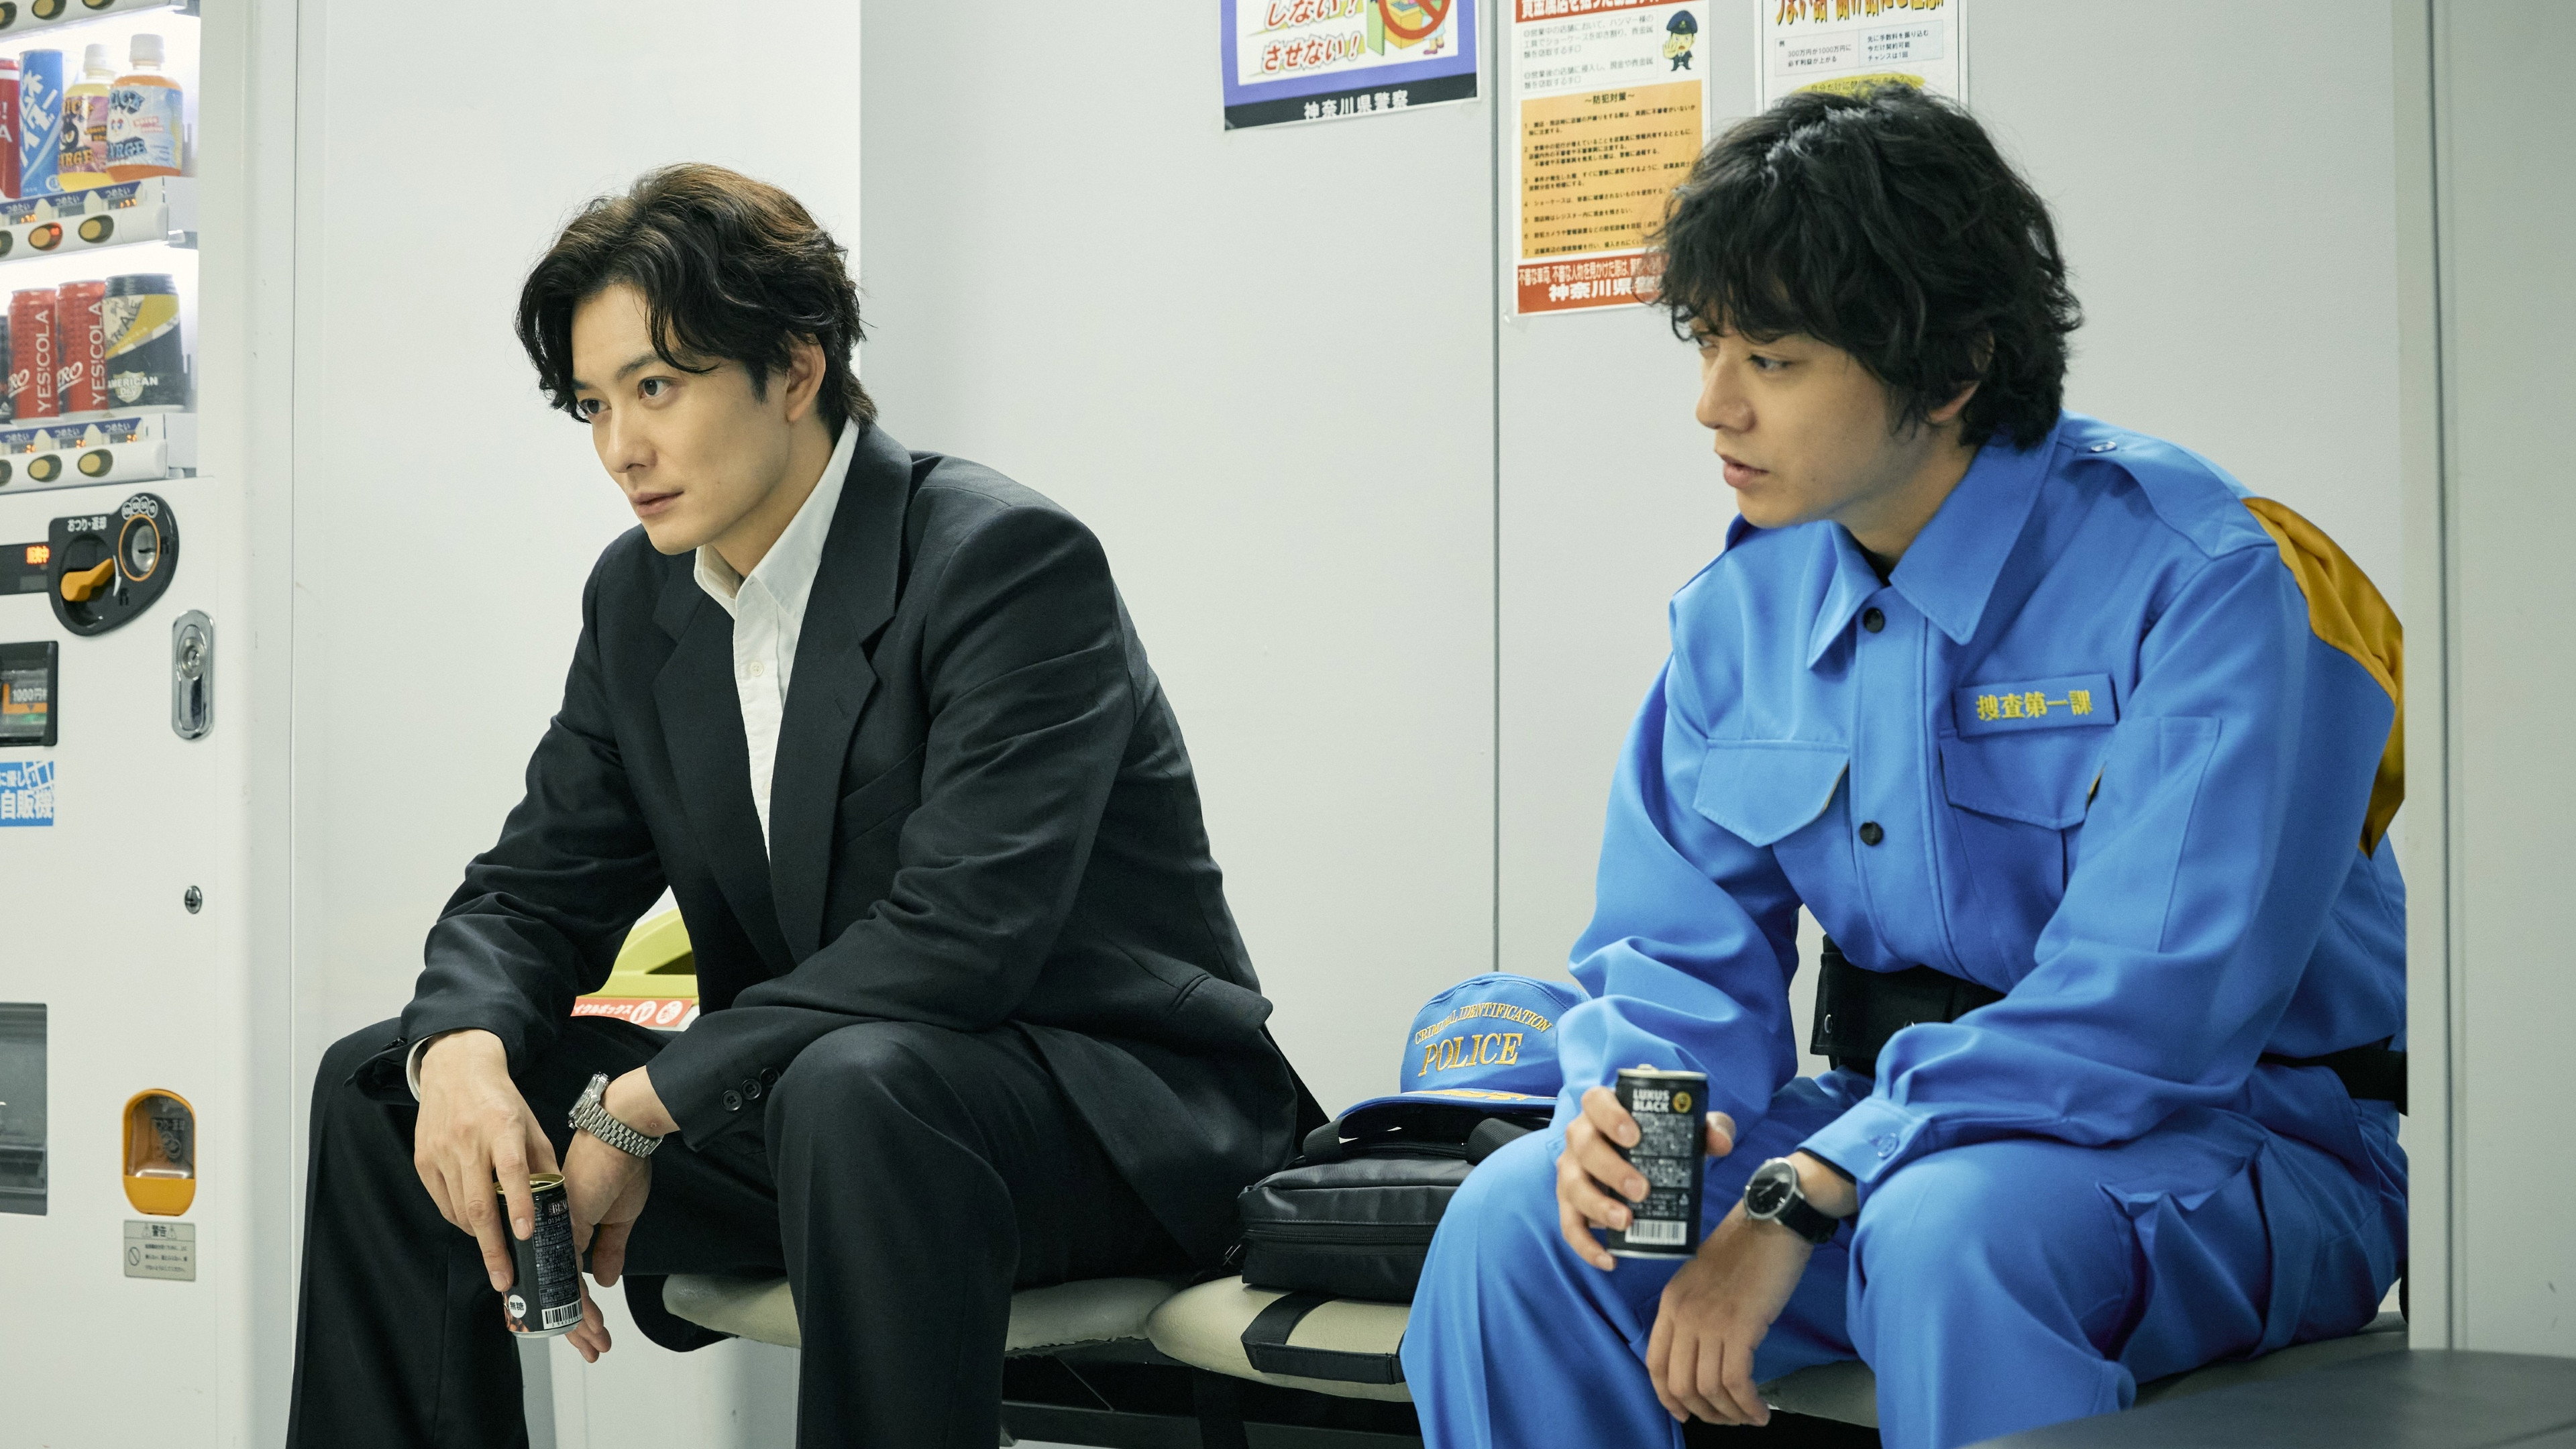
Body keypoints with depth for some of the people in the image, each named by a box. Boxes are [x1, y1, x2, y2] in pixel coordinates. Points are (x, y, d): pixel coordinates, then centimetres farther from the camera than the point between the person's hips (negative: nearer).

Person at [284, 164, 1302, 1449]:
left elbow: (962, 932, -27)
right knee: (378, 1087, 0)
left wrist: (641, 1107, -25)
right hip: (801, 1103, 7)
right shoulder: (638, 598, 6)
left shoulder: (1010, 561, -18)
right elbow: (534, 892, 9)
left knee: (855, 1083, -40)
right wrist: (460, 1051, -16)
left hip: (1107, 1109, -7)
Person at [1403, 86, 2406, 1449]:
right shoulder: (1744, 605, 5)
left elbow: (2144, 1008, -24)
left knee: (1949, 1230, -38)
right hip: (1903, 1131, 6)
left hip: (2232, 1146, -5)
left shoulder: (2202, 583, -16)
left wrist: (1796, 1201, -27)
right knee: (1515, 1218, -17)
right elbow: (1681, 945, 9)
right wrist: (1624, 1100, -16)